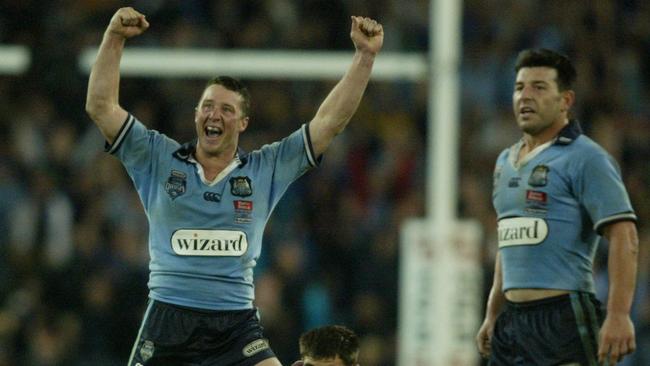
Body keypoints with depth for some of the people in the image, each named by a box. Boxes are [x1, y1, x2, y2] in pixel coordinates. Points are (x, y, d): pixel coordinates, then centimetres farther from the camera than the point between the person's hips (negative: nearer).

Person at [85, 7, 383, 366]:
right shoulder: (158, 159, 5)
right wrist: (113, 38, -10)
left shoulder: (266, 169, 8)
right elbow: (100, 107, -1)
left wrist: (365, 55, 0)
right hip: (167, 321, 0)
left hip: (237, 326, 0)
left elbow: (329, 121, 6)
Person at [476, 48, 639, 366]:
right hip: (513, 321, 8)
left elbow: (624, 238, -14)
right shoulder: (506, 161, 19)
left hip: (564, 319, -8)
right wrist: (492, 315, 26)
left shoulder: (585, 158, -7)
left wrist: (618, 315, -23)